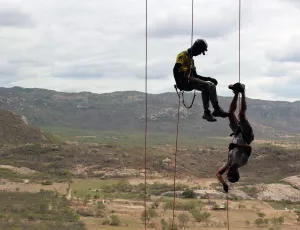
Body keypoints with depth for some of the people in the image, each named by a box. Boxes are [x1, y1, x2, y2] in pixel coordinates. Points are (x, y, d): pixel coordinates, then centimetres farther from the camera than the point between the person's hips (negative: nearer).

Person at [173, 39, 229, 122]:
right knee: (206, 86, -26)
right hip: (184, 81, -9)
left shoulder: (191, 59, 26)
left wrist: (209, 78, 13)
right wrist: (179, 83, -25)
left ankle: (217, 109, -9)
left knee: (212, 85, 0)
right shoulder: (183, 55, -3)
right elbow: (175, 69, -15)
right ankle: (206, 112, -27)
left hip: (190, 80, 9)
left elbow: (195, 75, 23)